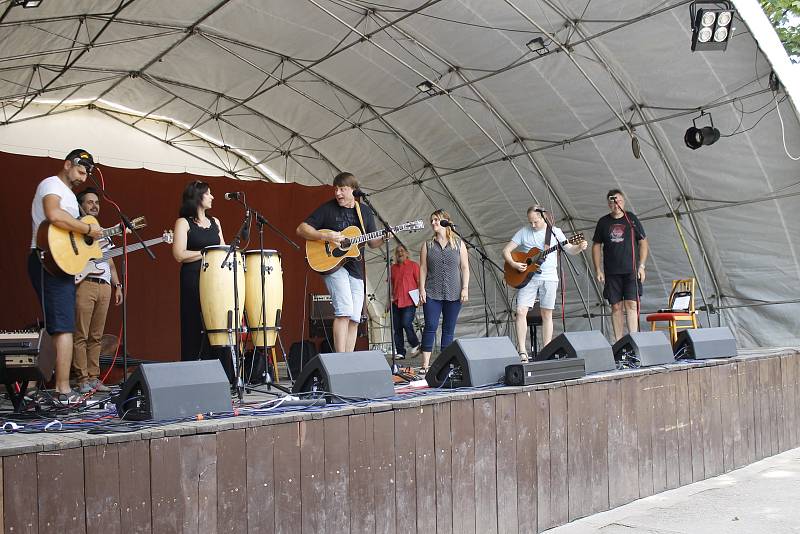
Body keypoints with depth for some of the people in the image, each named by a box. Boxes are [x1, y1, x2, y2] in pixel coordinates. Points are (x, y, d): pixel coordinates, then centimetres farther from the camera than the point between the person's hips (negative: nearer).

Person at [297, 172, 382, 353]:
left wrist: (384, 238, -6)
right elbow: (301, 229, -4)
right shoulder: (328, 209, -1)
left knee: (354, 319, 3)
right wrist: (326, 237, -18)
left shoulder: (365, 212, 12)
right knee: (344, 312, -20)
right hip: (332, 264, -5)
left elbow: (372, 242, 16)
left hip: (355, 268, 5)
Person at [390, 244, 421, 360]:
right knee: (397, 327, 1)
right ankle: (400, 352, 7)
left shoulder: (413, 265, 6)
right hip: (396, 302, 5)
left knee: (406, 323, -17)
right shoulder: (393, 267, 18)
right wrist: (390, 298, 16)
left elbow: (419, 282, 2)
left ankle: (415, 345, 5)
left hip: (409, 301, -4)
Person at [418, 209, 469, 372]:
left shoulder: (458, 244, 8)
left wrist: (465, 288, -3)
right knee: (430, 327, -9)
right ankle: (425, 364, -10)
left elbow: (465, 268, 6)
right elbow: (423, 268, 6)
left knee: (449, 329, 5)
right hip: (432, 293, 0)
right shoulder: (427, 245, 10)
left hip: (454, 294, 1)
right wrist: (422, 289, -3)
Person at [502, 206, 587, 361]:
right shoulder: (523, 232, 4)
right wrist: (514, 264, -14)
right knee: (521, 311, -11)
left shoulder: (555, 232, 4)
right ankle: (522, 352, -7)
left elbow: (570, 250, 4)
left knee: (547, 314, 4)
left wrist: (580, 247, -17)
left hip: (549, 278, 0)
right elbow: (506, 250, 3)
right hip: (527, 277, 0)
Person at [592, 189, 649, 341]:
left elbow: (643, 243, 7)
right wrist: (598, 269, 3)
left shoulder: (631, 219, 4)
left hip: (631, 271, -1)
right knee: (616, 307, 3)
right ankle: (618, 342, 8)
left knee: (631, 304, -9)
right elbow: (596, 246, 11)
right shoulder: (603, 222, 7)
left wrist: (641, 266, -1)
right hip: (611, 272, 1)